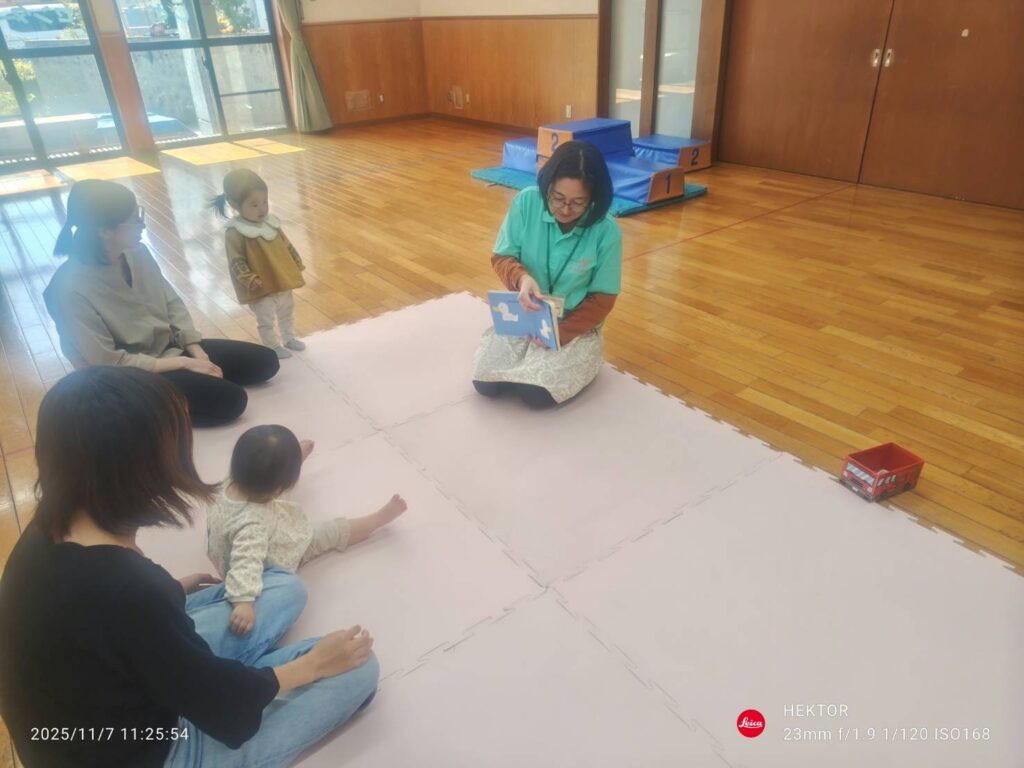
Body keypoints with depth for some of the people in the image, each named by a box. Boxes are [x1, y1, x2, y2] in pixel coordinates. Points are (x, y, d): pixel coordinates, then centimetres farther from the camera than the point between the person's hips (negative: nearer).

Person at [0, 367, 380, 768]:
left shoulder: (52, 530, -12)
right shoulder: (125, 591, -38)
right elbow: (221, 704, -23)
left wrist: (170, 592, 18)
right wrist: (311, 665, -9)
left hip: (120, 703, 7)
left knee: (284, 588, 10)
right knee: (357, 669, -8)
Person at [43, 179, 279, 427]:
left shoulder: (136, 253, -7)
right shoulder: (71, 289, -25)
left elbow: (172, 303, 4)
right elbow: (109, 363, -22)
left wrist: (197, 353, -8)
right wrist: (184, 363, -19)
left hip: (171, 348, 7)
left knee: (265, 362, 0)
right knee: (230, 399, -22)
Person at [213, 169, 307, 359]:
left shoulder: (271, 222, 0)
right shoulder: (235, 232, -20)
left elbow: (287, 246, 11)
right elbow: (236, 262, -21)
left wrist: (297, 264, 11)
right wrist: (249, 279, -30)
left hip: (282, 282, 7)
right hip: (261, 288, -7)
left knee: (287, 311, 24)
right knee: (266, 320, 8)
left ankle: (289, 338, 44)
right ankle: (274, 347, 27)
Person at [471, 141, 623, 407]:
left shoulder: (606, 232, -19)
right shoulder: (526, 202, -15)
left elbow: (602, 298, -11)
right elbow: (501, 257, -7)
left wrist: (561, 332, -23)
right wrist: (521, 278, -30)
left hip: (576, 326, -2)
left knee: (537, 393, -23)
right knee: (485, 382, -14)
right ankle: (531, 361, 18)